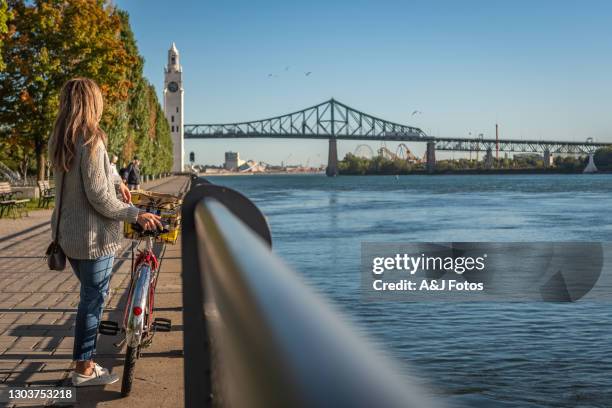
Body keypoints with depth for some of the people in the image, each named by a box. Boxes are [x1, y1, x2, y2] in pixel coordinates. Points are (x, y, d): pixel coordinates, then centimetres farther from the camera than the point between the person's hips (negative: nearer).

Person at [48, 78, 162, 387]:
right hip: (93, 236, -9)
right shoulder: (91, 142, -21)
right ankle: (84, 369, 16)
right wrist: (136, 214, -15)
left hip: (67, 232, 9)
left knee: (91, 295, 21)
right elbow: (99, 199, -22)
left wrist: (116, 183, 26)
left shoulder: (58, 142, 6)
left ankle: (84, 361, 32)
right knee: (93, 299, 5)